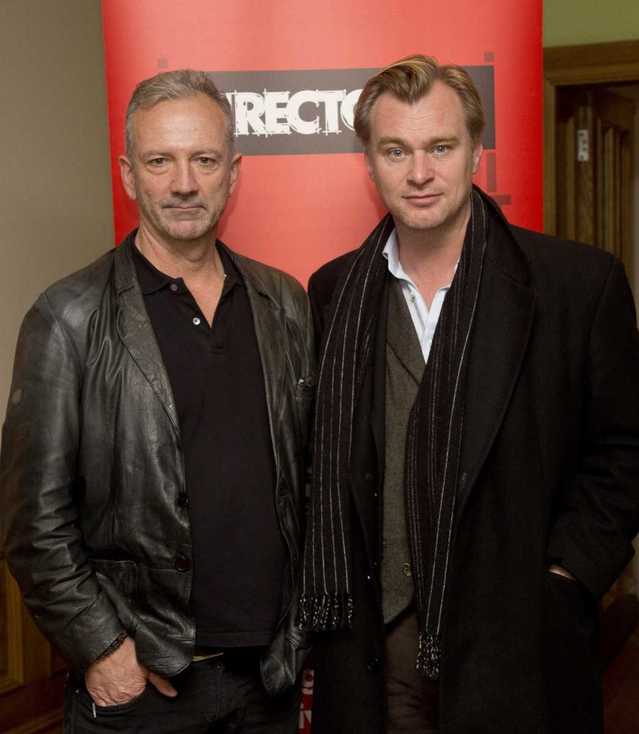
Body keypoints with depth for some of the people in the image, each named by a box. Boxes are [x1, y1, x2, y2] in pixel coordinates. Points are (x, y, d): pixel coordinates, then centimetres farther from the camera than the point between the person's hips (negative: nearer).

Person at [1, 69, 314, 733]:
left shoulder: (285, 304, 4)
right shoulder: (68, 322, -10)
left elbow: (305, 473, 9)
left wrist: (301, 623, 7)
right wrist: (100, 649, -11)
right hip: (139, 680, -3)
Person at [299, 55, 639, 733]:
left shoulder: (581, 282, -7)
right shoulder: (333, 293, 3)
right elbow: (319, 458, 9)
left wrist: (558, 580, -7)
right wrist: (332, 594, 2)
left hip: (512, 645, -2)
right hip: (373, 643, 2)